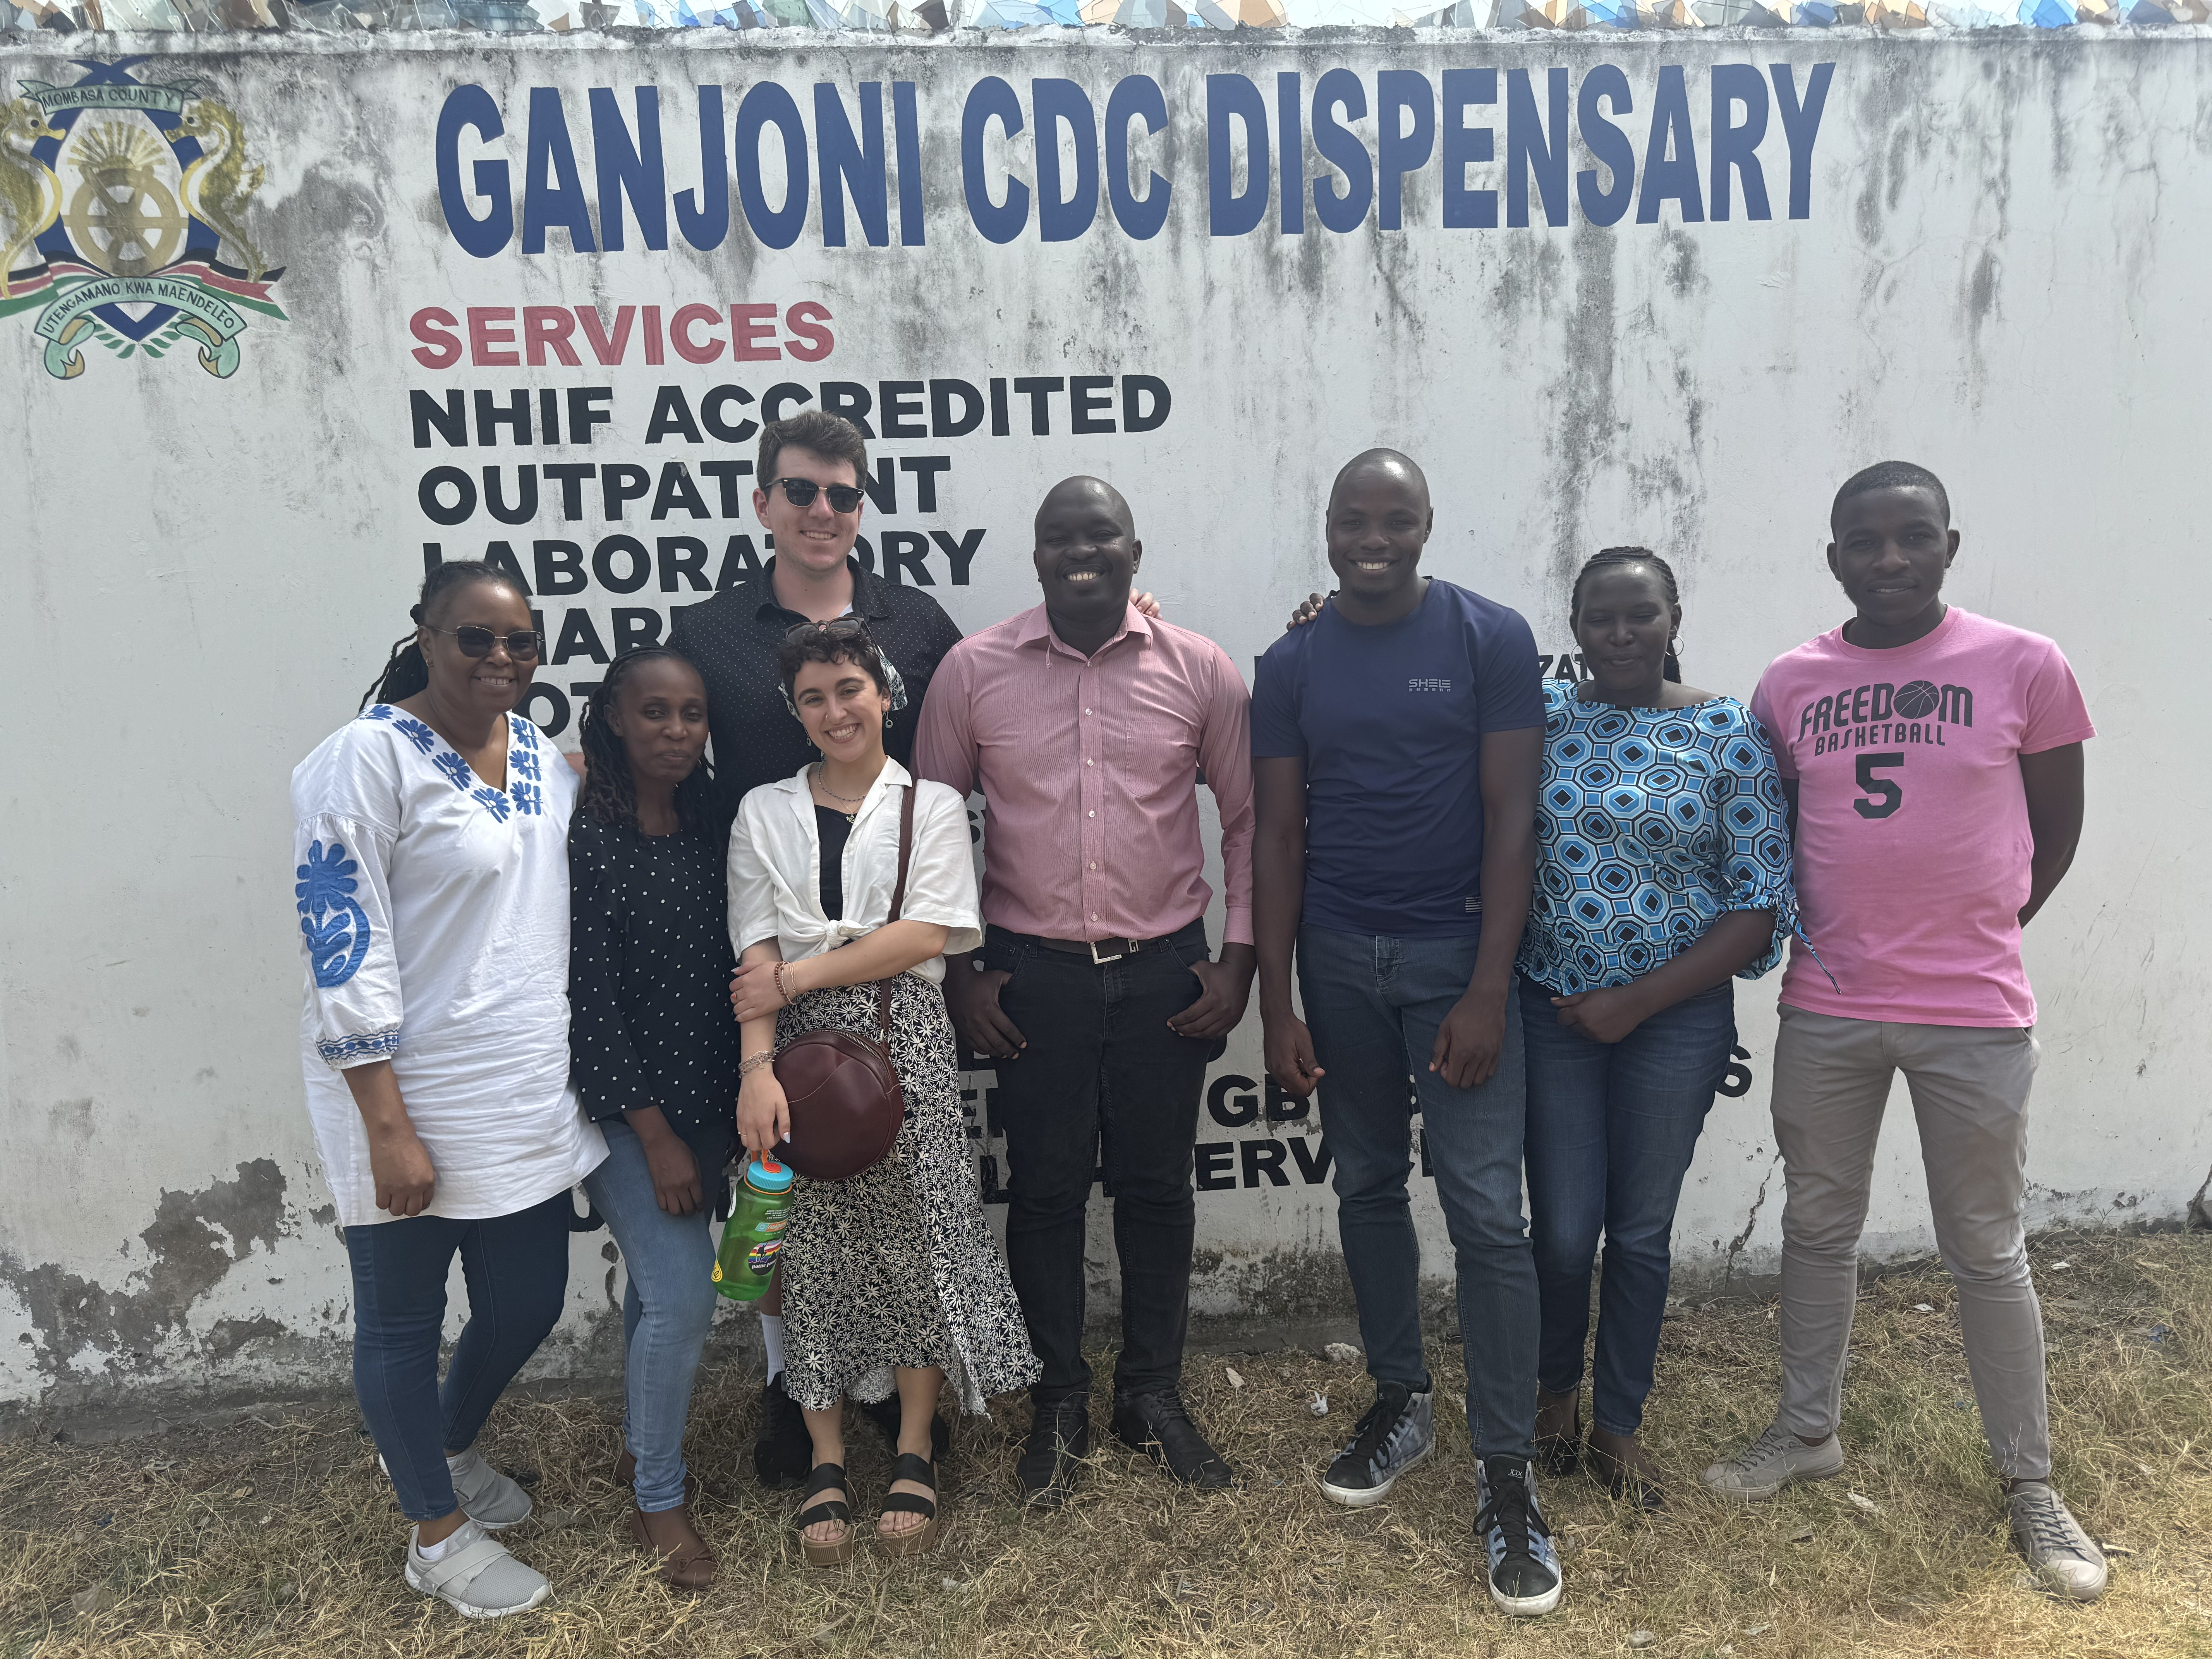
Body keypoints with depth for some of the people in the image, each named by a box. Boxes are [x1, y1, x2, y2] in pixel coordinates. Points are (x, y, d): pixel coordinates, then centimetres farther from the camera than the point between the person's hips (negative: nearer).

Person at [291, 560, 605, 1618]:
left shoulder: (543, 757, 7)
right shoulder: (366, 759, -14)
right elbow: (343, 953, -17)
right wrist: (388, 1129, -19)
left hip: (529, 1098, 7)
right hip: (410, 1104, -7)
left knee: (528, 1304, 17)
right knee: (402, 1323, 11)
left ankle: (443, 1447, 47)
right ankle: (438, 1534, 33)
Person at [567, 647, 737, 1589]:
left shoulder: (709, 825, 3)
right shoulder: (584, 833, -16)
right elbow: (587, 997, -17)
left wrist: (737, 1109, 5)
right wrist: (655, 1137, -16)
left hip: (705, 1096, 6)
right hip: (624, 1104, -6)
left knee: (660, 1281, 19)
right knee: (682, 1294, -6)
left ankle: (640, 1448, 40)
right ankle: (658, 1499, 15)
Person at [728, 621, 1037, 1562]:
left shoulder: (932, 806, 6)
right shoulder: (764, 814, 10)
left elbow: (927, 933, -8)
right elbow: (755, 957, 1)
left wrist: (796, 977, -10)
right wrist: (758, 1068, -13)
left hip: (904, 1045, -1)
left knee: (916, 1238, 1)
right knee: (814, 1251, 4)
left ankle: (914, 1456, 18)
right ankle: (827, 1463, 19)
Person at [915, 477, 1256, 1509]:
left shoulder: (1200, 671, -2)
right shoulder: (973, 670, -2)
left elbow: (1248, 818, 5)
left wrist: (1238, 958, -1)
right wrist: (956, 972, 0)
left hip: (1166, 971, 1)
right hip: (1033, 971, 0)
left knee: (1155, 1186, 12)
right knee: (1044, 1190, 9)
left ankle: (1153, 1394, 30)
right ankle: (1058, 1402, 28)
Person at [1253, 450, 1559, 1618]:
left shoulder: (1490, 640, -4)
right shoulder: (1293, 665, 4)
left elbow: (1511, 818, -7)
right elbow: (1279, 835, 5)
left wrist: (1488, 991, -13)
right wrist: (1276, 1004, 1)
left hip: (1454, 956, -3)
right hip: (1337, 958, 3)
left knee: (1486, 1209, -5)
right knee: (1368, 1184, 13)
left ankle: (1506, 1469, 8)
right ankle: (1400, 1400, 31)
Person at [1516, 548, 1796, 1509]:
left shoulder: (1730, 735, -5)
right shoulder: (1540, 713, -1)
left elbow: (1761, 905, -6)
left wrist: (1637, 1001, -12)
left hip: (1678, 1014, 0)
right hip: (1551, 1008, 1)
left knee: (1642, 1231, 11)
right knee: (1564, 1230, 4)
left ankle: (1620, 1423, 33)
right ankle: (1558, 1387, 35)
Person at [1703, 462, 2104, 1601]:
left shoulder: (2023, 666, -5)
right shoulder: (1790, 684, 2)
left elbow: (2056, 826, 4)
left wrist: (1973, 939, 5)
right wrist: (1814, 939, 3)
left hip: (1974, 1015, -2)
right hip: (1824, 1009, 3)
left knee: (1987, 1252, 9)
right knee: (1817, 1226, 15)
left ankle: (2029, 1483, 26)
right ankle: (1807, 1431, 33)